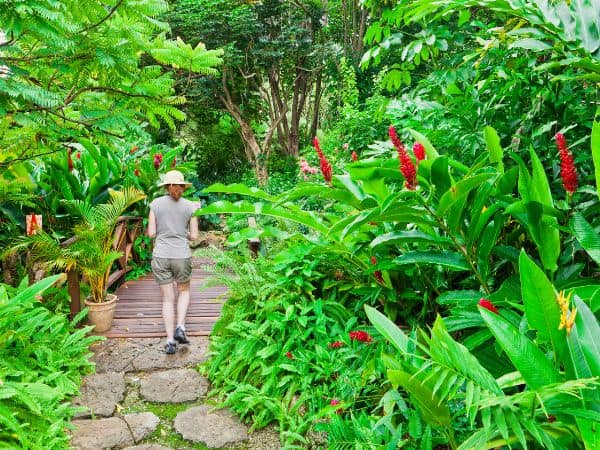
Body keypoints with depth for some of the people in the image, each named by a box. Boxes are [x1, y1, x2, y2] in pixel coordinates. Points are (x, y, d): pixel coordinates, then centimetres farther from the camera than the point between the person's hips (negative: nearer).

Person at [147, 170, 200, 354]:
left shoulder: (156, 203, -1)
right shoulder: (190, 206, -3)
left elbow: (151, 233, -2)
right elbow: (194, 236, -1)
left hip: (160, 256, 1)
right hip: (182, 256, -1)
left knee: (167, 299, 11)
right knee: (183, 291, 23)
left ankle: (170, 341, 9)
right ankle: (180, 327, 5)